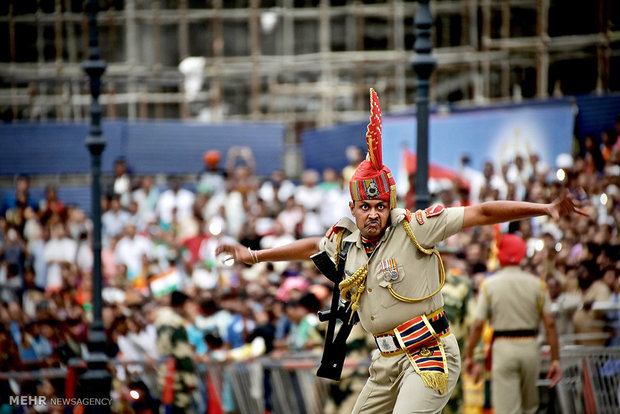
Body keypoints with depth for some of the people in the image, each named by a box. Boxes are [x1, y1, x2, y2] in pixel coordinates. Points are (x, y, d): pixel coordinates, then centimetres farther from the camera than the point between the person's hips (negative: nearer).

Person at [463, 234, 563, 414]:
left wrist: (469, 355, 5)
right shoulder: (537, 284, 2)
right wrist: (555, 359, 1)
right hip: (530, 347, 2)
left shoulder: (489, 285, -2)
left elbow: (478, 325, -5)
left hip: (503, 348, -2)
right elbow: (549, 323, -2)